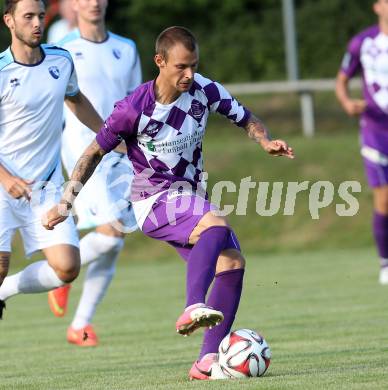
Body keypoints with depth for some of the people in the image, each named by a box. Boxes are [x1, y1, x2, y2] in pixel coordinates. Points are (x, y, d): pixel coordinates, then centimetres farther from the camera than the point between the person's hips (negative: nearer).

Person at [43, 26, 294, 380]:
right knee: (216, 225, -33)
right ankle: (193, 309, -51)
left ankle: (208, 361, -9)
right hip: (155, 202, -6)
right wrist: (65, 205, -2)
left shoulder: (204, 90, -6)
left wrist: (266, 141, -14)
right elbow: (95, 153, -5)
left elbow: (246, 119, 8)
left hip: (192, 198, 6)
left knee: (233, 262, -10)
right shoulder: (134, 109, -18)